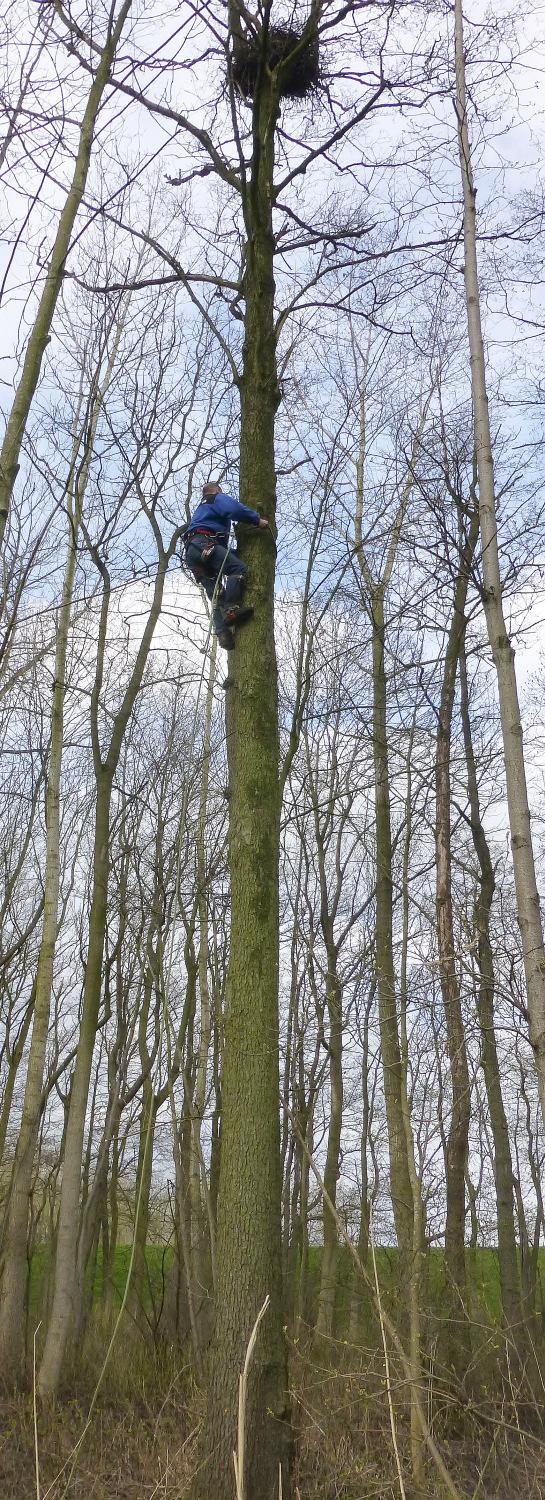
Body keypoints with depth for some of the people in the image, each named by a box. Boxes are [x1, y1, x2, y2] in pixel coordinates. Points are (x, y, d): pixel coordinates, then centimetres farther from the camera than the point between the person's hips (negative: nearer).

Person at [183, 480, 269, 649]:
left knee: (216, 595, -5)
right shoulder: (218, 499, 17)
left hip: (191, 553, 8)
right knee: (239, 568, -22)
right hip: (204, 544, -8)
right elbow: (234, 509, -6)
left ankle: (223, 633, -24)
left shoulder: (200, 509, 43)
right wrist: (257, 519, -1)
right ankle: (231, 609, -38)